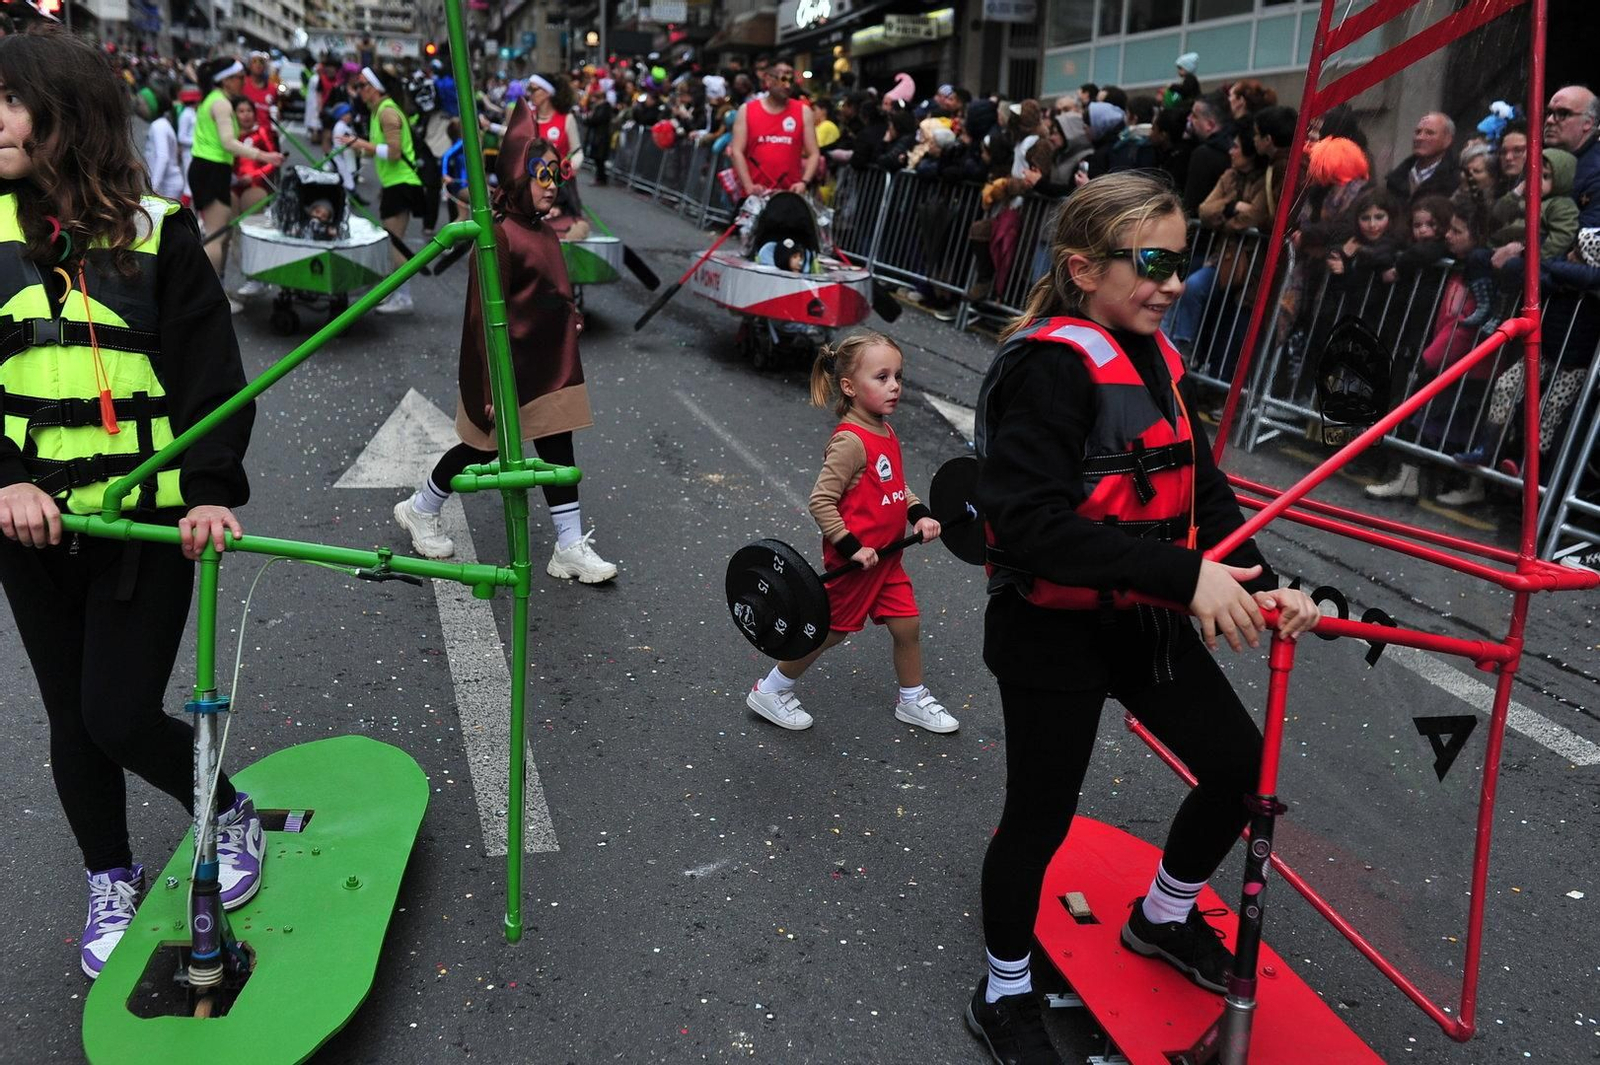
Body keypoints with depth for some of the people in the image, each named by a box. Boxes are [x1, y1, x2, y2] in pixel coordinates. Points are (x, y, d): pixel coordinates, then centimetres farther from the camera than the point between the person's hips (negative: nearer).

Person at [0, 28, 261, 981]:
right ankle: (111, 882, 36)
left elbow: (213, 374, -7)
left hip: (149, 519, -3)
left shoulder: (159, 233, -6)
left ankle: (232, 813, 25)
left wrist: (212, 491, -21)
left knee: (121, 716, -5)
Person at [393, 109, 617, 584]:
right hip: (510, 371, -8)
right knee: (485, 447, 8)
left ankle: (571, 547, 12)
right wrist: (494, 386, -21)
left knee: (557, 447, 7)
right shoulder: (500, 236, -19)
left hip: (548, 367, 8)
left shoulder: (544, 232, 8)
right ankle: (421, 509, 34)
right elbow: (486, 318, -20)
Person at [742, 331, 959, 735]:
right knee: (832, 630, 6)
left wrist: (919, 514, 4)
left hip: (887, 555, 8)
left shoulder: (886, 433, 5)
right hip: (855, 560, -8)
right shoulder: (850, 441, -23)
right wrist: (851, 548, -24)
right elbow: (821, 501, -23)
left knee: (907, 624, 12)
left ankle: (912, 700, 32)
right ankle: (770, 691, 24)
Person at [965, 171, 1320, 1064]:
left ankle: (1165, 916, 46)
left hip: (1146, 622, 8)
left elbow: (1203, 488, 7)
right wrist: (1186, 574, -31)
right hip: (1053, 632, -8)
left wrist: (1263, 584, -8)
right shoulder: (1051, 365, -22)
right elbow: (1030, 523, -31)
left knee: (1242, 765, 17)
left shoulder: (1155, 359, 5)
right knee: (1042, 816, 8)